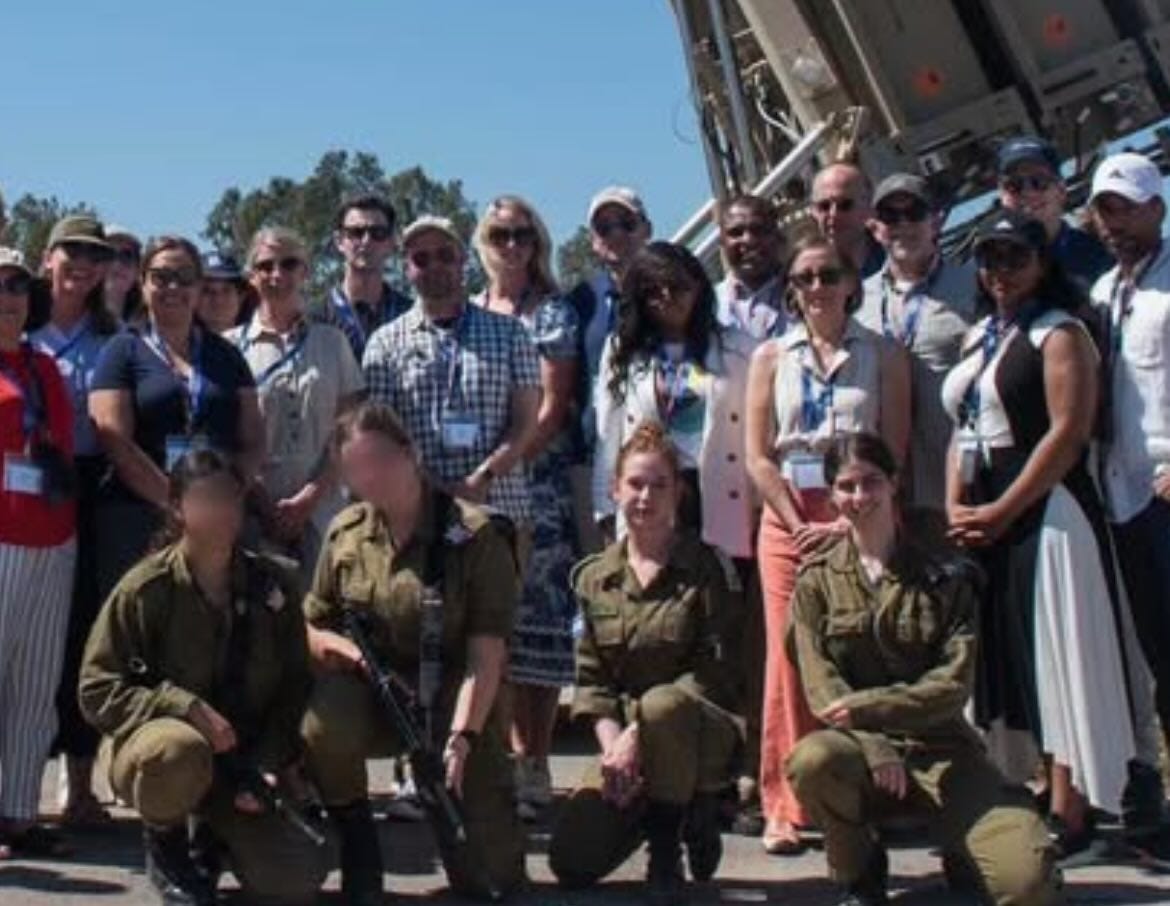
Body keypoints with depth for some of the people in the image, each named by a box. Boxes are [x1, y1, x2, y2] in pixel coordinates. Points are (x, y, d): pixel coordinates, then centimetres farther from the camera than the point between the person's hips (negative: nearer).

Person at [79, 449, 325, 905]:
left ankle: (212, 835, 19)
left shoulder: (274, 583, 0)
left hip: (246, 763, 3)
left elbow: (296, 684, 6)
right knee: (178, 752, -41)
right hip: (151, 749, -3)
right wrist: (183, 706, -25)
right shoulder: (145, 589, -11)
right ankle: (164, 841, -5)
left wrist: (271, 764, -8)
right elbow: (97, 690, -11)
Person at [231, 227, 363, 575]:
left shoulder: (332, 342, 10)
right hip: (253, 512, -1)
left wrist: (308, 498, -5)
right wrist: (264, 504, -7)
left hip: (321, 507, 1)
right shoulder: (233, 346, 5)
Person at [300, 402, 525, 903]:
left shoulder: (475, 536, -13)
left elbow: (486, 655, -16)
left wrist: (460, 740, -28)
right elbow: (311, 629, 8)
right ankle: (358, 850, -6)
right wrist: (349, 650, -16)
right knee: (323, 724, -35)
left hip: (452, 701, -2)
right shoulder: (344, 533, 0)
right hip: (371, 691, 2)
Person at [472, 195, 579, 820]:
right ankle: (517, 751, 11)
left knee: (539, 616, -6)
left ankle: (536, 764, -3)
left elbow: (552, 407, -5)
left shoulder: (552, 313, 4)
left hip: (537, 481, -4)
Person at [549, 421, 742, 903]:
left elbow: (717, 674, -12)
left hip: (702, 733, -4)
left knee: (662, 705, -39)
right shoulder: (593, 576, 7)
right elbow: (590, 678, 4)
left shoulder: (708, 568, -6)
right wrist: (613, 743, -14)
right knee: (571, 862, -12)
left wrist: (640, 732, -19)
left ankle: (667, 851, -15)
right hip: (624, 737, 4)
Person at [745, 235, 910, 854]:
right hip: (788, 522, 1)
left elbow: (893, 453, 1)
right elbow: (758, 457, 5)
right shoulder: (772, 357, 10)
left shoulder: (882, 355, 7)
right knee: (789, 660, -5)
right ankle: (784, 808, -1)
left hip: (860, 524, -1)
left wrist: (847, 524, -10)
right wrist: (802, 526, -7)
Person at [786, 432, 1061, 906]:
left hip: (940, 747, 0)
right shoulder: (816, 580, 6)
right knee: (811, 760, -38)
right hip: (857, 741, 0)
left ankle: (959, 854, 17)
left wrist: (867, 706, -18)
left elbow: (954, 683, -4)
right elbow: (820, 686, -4)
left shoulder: (946, 577, 5)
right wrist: (874, 750, -21)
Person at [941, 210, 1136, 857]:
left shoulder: (1060, 334, -6)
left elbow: (1068, 433, -16)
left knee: (1054, 660, -5)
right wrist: (955, 506, 2)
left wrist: (1001, 511, -17)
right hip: (980, 520, 8)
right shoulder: (979, 337, 18)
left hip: (1042, 509, -8)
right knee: (997, 661, 11)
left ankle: (1068, 813, -1)